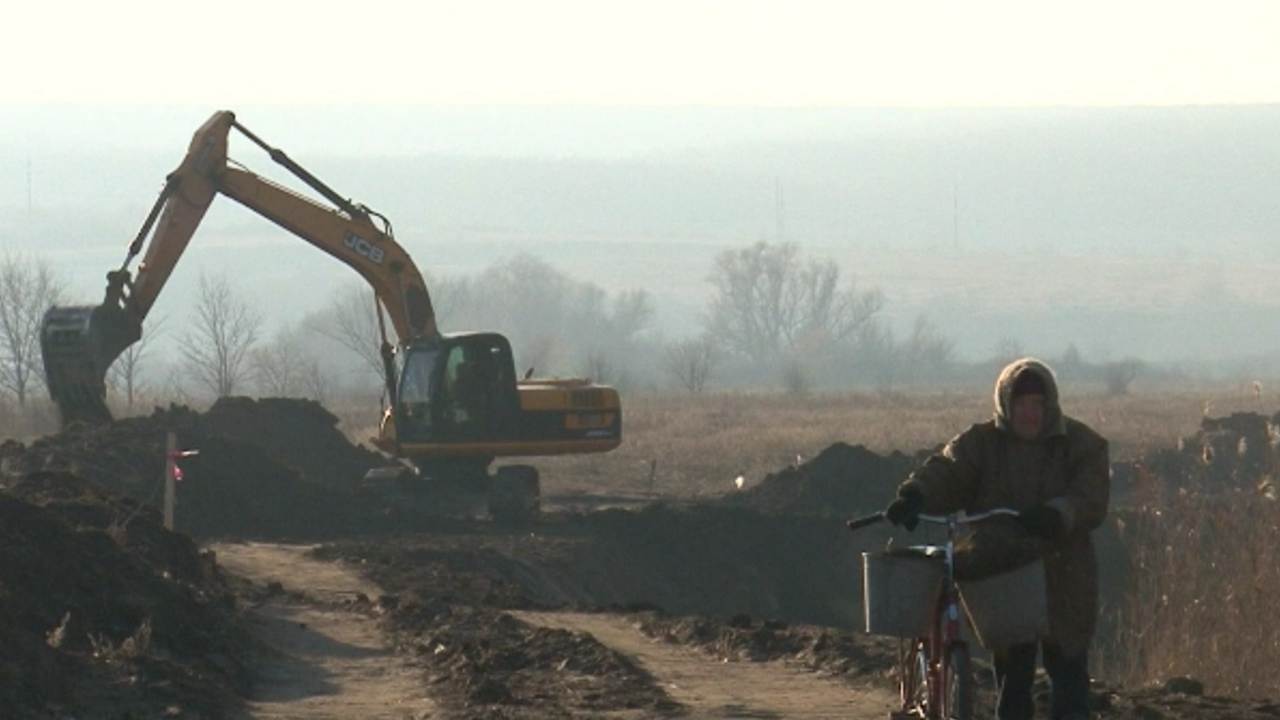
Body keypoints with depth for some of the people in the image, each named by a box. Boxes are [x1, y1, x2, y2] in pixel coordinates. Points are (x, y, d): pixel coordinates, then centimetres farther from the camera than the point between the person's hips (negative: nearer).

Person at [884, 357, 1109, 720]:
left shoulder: (1081, 444, 0)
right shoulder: (981, 442, 3)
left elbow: (1092, 500, -13)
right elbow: (947, 472, -13)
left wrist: (1057, 515, -34)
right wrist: (915, 495, -35)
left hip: (1064, 585, -1)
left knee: (1069, 679, -4)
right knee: (1012, 680, 8)